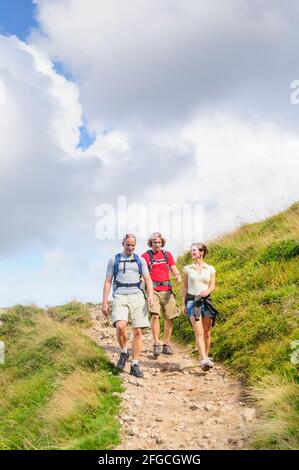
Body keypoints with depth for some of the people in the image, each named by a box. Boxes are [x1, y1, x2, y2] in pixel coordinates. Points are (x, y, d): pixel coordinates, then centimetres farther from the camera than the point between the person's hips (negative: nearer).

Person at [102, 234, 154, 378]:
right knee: (120, 326, -24)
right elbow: (108, 282, 10)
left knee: (138, 331, -2)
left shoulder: (140, 260, 15)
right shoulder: (114, 260, 12)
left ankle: (135, 365, 8)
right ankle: (124, 352, 4)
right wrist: (105, 302, 2)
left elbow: (148, 279, 8)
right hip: (120, 297, -2)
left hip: (137, 296, 2)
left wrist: (151, 295, -11)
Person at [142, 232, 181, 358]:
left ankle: (166, 345, 14)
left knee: (169, 318, 3)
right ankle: (156, 345, -17)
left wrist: (178, 275, -15)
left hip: (167, 290, 4)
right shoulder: (145, 256, 4)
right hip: (153, 291, -4)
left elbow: (174, 269, 8)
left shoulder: (167, 254, 13)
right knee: (155, 315, -20)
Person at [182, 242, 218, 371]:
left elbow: (212, 285, 2)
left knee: (207, 332, 7)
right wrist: (183, 303, 7)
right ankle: (204, 360, -21)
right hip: (192, 300, -2)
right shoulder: (187, 268, 8)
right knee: (199, 332, -14)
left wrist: (207, 291, -21)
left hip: (206, 300, 2)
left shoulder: (210, 269, 8)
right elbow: (185, 286, 11)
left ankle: (206, 357, 24)